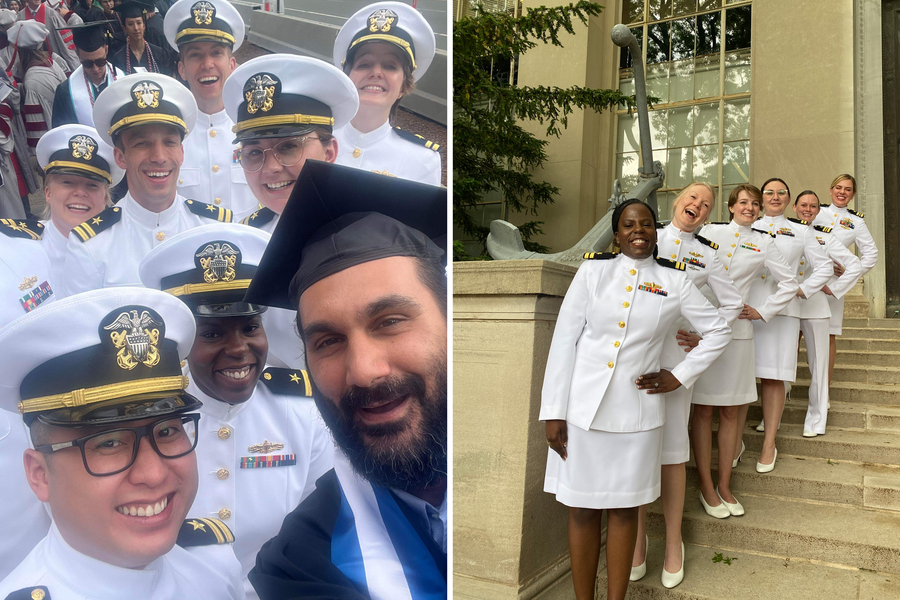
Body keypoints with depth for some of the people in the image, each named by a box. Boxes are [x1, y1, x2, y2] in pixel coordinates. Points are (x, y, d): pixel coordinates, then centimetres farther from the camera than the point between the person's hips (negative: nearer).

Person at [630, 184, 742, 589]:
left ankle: (673, 542, 18)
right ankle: (638, 537, 19)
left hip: (676, 357, 0)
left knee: (672, 451, 2)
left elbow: (732, 303, 17)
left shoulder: (707, 256, 10)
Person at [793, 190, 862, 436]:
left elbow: (855, 265, 7)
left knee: (818, 363, 3)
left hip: (815, 308, 0)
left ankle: (815, 421, 14)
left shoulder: (825, 238, 7)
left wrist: (833, 289, 0)